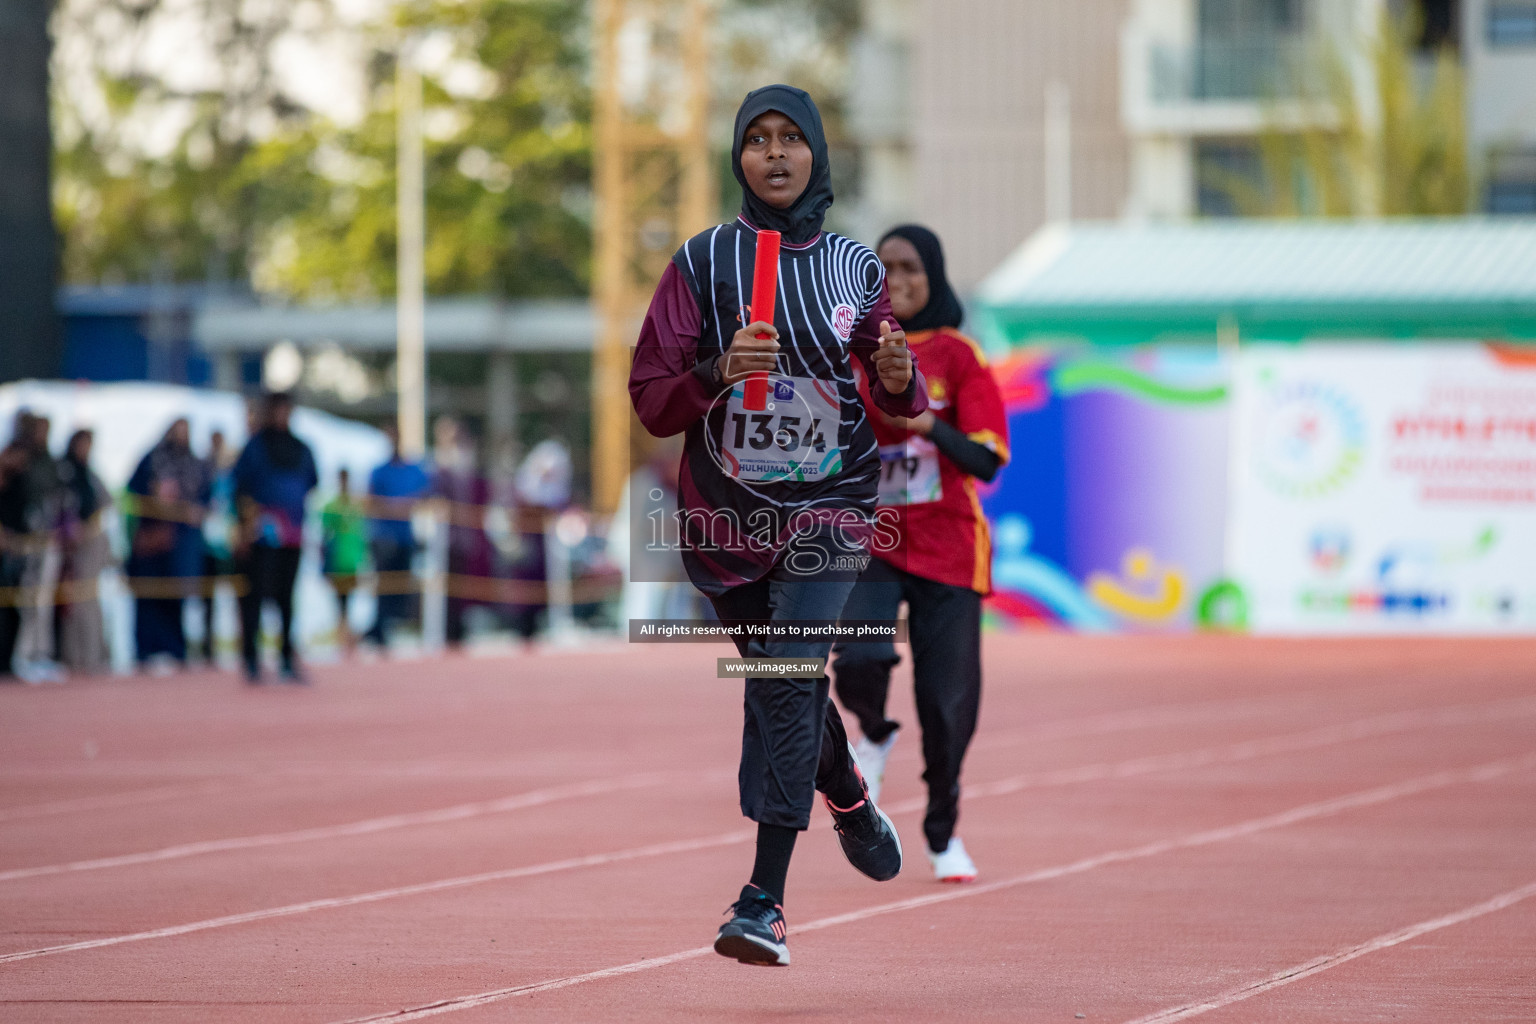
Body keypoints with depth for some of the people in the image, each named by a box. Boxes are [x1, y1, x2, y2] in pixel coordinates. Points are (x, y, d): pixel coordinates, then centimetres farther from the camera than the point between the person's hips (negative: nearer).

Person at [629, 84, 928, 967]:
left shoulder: (855, 266, 3)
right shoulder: (704, 262, -1)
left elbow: (901, 398, 12)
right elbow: (651, 398, -4)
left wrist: (899, 377, -11)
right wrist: (719, 373, -23)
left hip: (828, 504, -1)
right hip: (727, 509, 1)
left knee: (790, 678, -19)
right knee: (776, 685, 15)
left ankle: (766, 902, -20)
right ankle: (851, 803, 47)